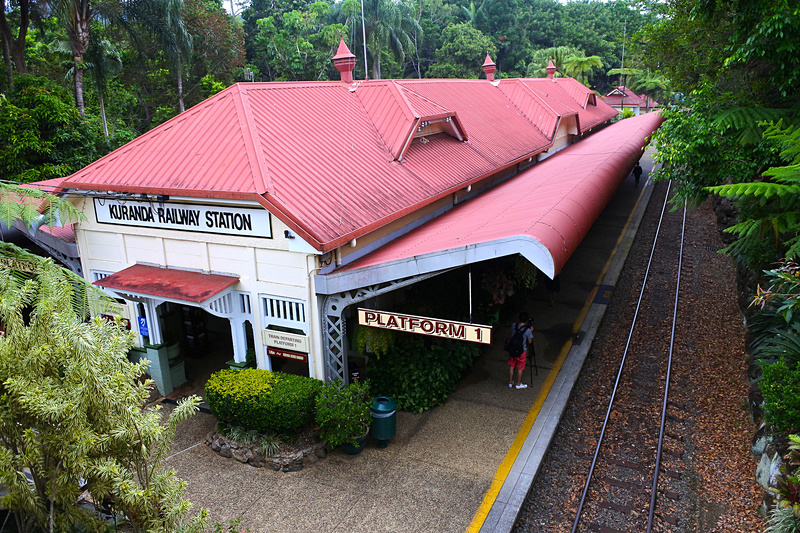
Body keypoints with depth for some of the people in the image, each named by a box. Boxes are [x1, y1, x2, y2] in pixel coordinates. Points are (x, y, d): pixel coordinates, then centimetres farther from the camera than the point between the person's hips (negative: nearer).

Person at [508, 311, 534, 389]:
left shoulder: (514, 325, -11)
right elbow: (530, 341, -11)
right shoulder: (527, 330, -23)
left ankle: (510, 383, 32)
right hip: (521, 351, -4)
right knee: (520, 368, 13)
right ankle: (518, 384, 29)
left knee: (511, 366, 19)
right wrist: (531, 332, -1)